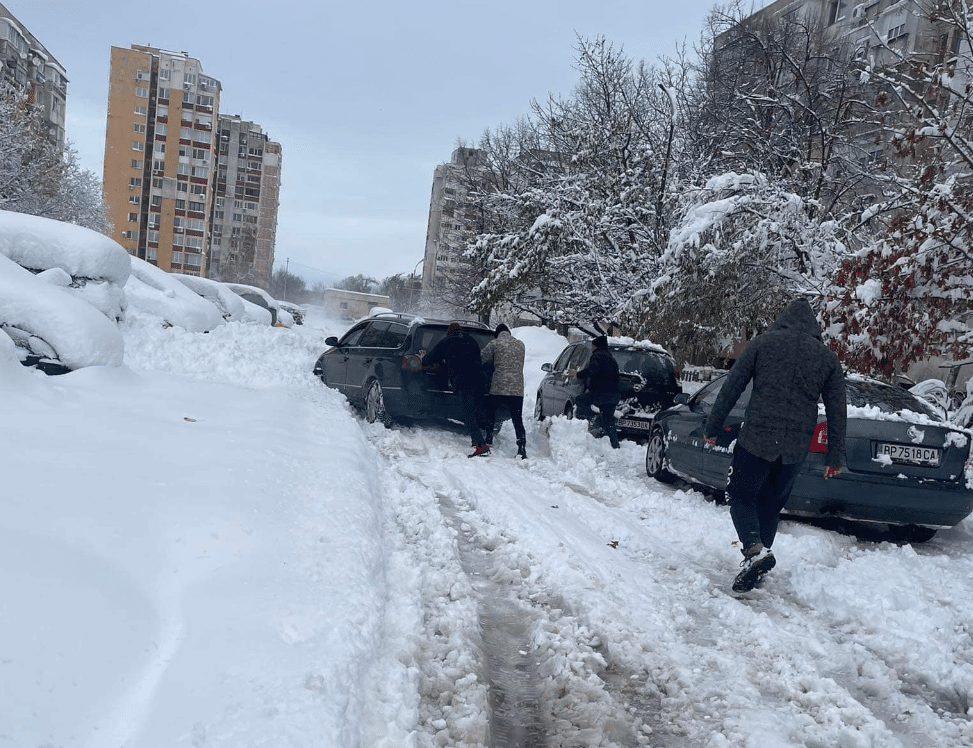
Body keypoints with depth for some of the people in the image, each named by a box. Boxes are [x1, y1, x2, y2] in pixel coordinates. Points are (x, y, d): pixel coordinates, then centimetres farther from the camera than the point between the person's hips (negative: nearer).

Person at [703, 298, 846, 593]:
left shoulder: (763, 343, 1)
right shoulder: (828, 357, 10)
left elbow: (731, 388, -1)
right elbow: (837, 411, 11)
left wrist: (712, 428, 5)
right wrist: (835, 456, 17)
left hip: (756, 438, -3)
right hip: (796, 447, 4)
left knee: (741, 496, 9)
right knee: (771, 504, 17)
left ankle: (755, 549, -15)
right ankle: (755, 567, 19)